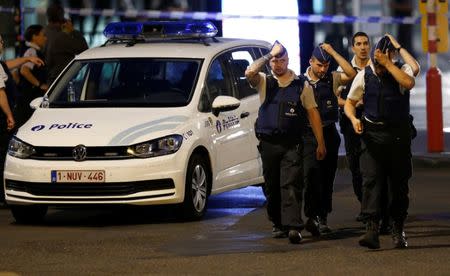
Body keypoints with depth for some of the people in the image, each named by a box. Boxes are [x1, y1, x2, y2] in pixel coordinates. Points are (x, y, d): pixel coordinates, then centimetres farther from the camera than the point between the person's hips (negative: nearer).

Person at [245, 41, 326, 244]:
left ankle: (293, 227, -23)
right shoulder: (264, 82, 9)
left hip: (292, 144, -2)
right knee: (272, 187, 8)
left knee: (291, 185, -13)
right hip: (268, 143, 2)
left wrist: (320, 143, 6)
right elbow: (250, 73, -13)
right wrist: (267, 57, -4)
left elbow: (313, 113, 9)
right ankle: (278, 224, 21)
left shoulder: (302, 85, 8)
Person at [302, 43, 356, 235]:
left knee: (327, 177, 6)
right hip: (308, 134, -2)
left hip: (329, 133, 3)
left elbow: (351, 74, -12)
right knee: (312, 175, -14)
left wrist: (333, 52, -11)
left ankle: (322, 217, 14)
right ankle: (313, 216, -19)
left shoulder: (333, 79, 6)